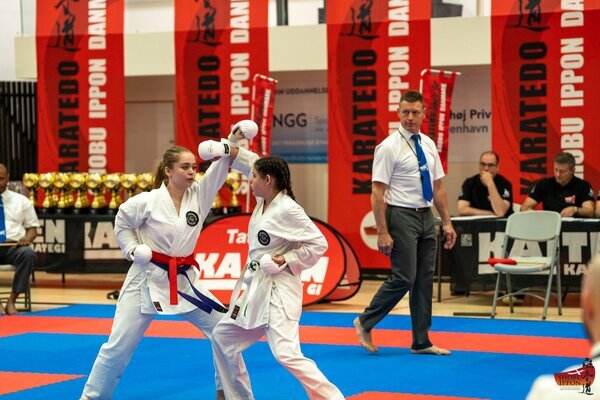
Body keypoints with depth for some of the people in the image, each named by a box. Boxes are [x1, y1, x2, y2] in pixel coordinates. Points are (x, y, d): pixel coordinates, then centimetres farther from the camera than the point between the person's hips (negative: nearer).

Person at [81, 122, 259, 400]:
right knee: (119, 345, -1)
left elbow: (224, 164, -12)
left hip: (184, 281, 4)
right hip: (147, 278, -4)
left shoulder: (200, 194, -4)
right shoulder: (148, 201, -13)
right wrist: (132, 249, -9)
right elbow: (122, 223, 4)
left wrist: (231, 147, -31)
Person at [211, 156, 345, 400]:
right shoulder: (262, 204, 7)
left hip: (277, 290, -10)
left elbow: (319, 243, -19)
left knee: (286, 354, -19)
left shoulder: (288, 209, -19)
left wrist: (285, 260, -18)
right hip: (255, 287, 10)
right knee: (222, 337, 17)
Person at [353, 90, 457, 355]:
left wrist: (447, 222, 10)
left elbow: (438, 187, 15)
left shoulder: (428, 145, 10)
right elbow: (377, 193, -13)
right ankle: (365, 323, 10)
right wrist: (382, 233, -18)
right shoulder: (389, 147, -10)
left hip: (426, 217, 7)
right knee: (404, 278, -9)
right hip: (402, 216, -7)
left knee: (424, 280, 9)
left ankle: (421, 342, 16)